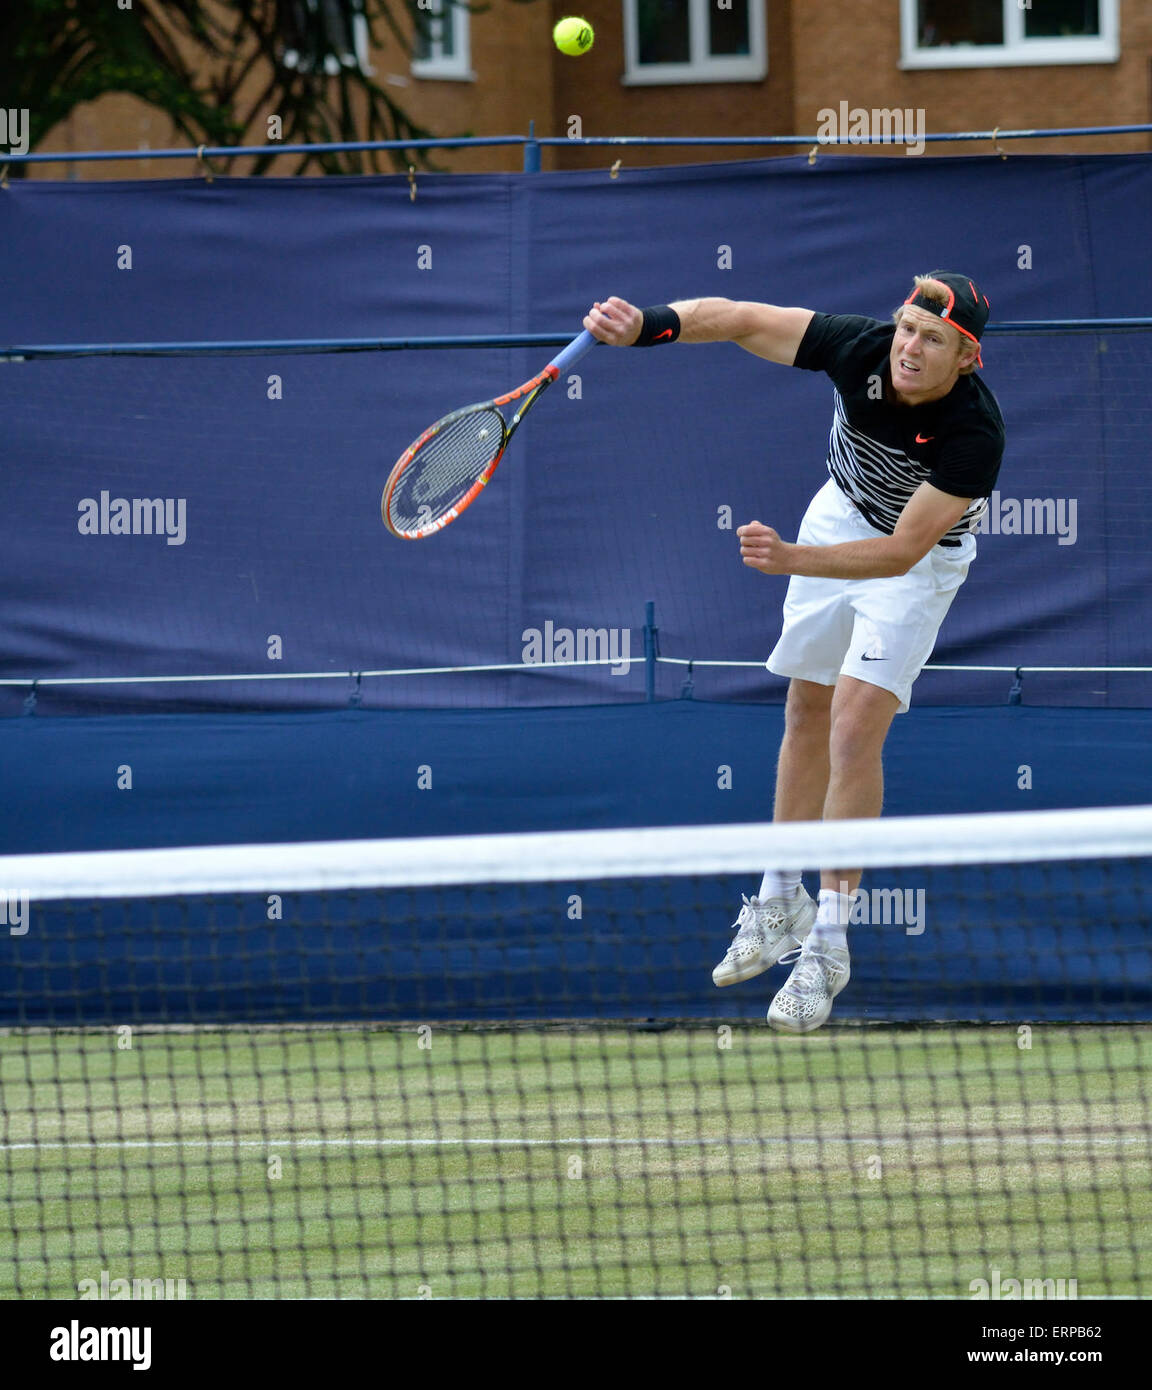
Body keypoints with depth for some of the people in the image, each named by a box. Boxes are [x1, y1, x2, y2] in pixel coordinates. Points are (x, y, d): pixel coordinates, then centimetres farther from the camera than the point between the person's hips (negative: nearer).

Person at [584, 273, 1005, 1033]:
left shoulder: (975, 434, -38)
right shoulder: (861, 346, -29)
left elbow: (902, 552, -35)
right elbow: (739, 319, -25)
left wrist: (791, 559, -45)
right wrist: (645, 325, -41)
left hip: (920, 560, -5)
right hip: (841, 514, 5)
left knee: (855, 730, -16)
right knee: (806, 715, 13)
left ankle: (827, 946, -9)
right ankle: (781, 905, 29)